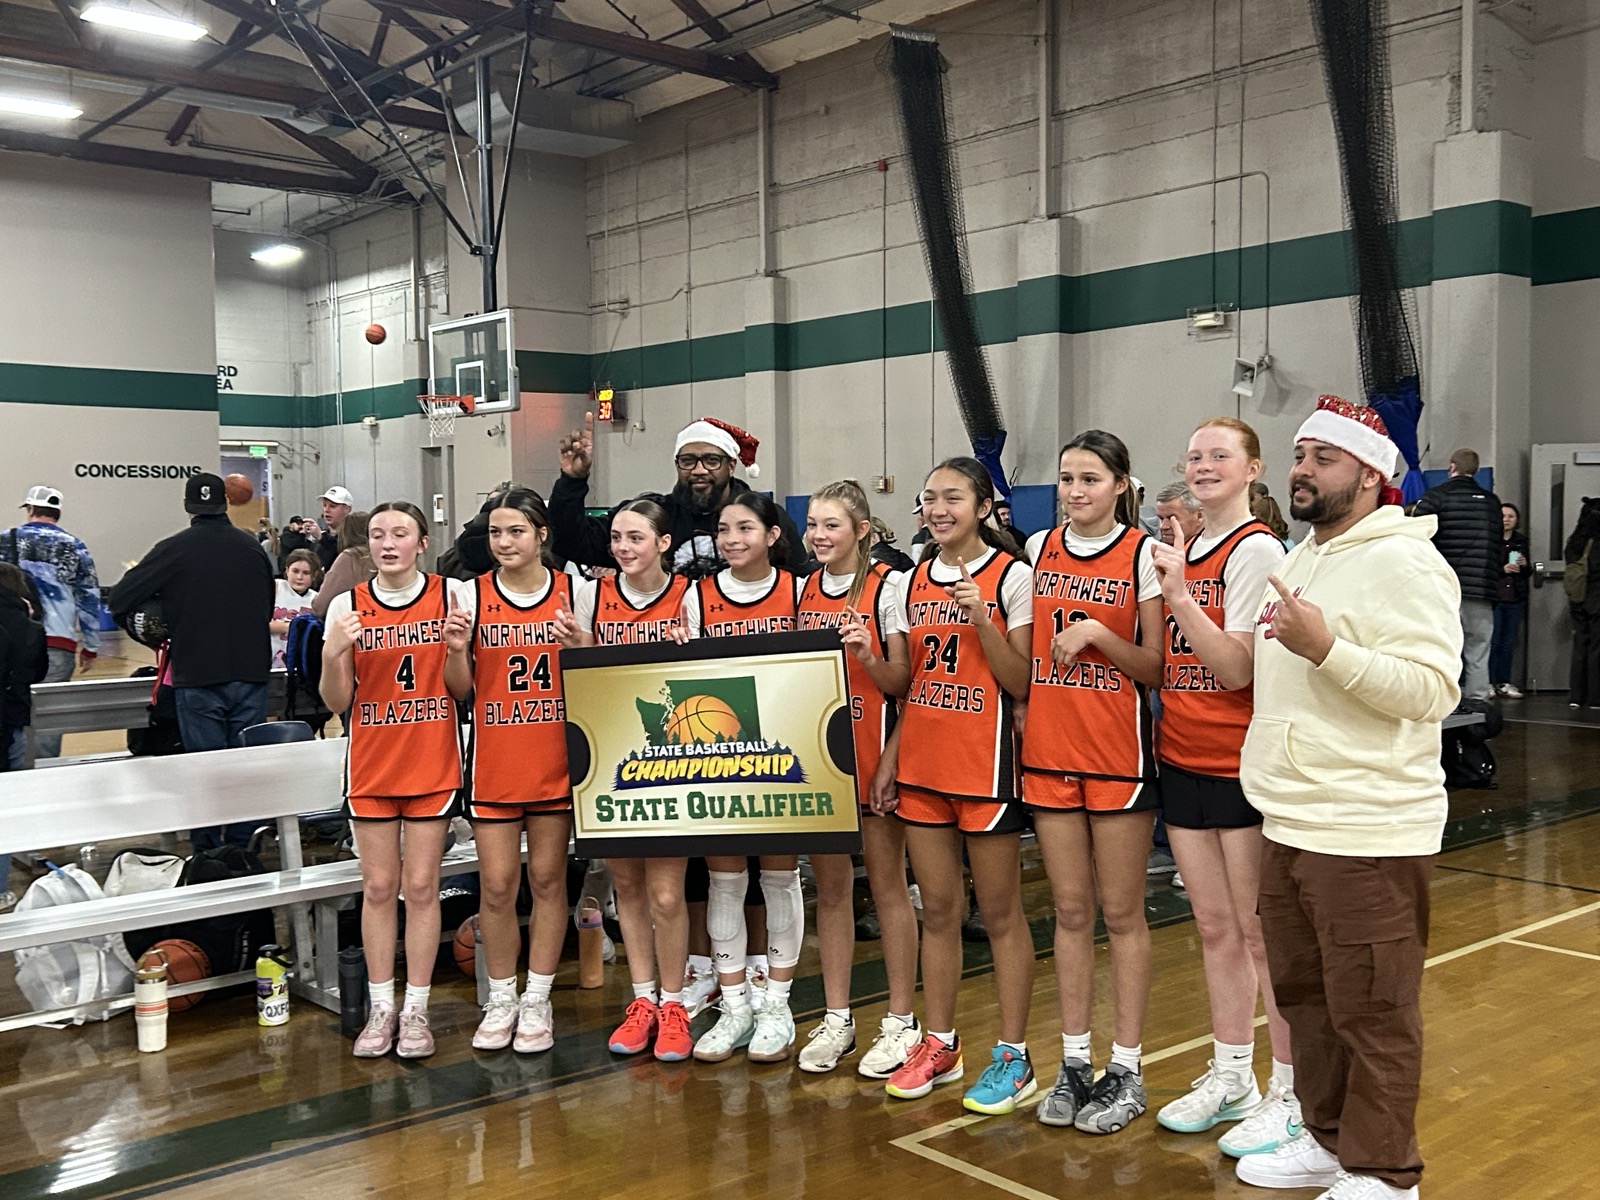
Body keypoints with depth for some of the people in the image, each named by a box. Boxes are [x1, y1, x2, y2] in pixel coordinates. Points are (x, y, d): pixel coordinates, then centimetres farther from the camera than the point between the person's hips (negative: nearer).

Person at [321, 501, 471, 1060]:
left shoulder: (452, 594, -2)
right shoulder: (347, 606, 1)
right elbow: (337, 702, 0)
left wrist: (458, 647, -18)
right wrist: (332, 652, -17)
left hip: (433, 763, -1)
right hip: (371, 764, 1)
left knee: (421, 886, 4)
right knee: (378, 887, 6)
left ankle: (416, 1009, 13)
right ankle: (381, 1008, 17)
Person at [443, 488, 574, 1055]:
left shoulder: (573, 590, 1)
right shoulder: (471, 595, 1)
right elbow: (460, 689, 4)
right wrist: (456, 649, -15)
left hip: (555, 759, 0)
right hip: (494, 761, 0)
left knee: (547, 878, 6)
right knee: (496, 884, 1)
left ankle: (537, 1000, 19)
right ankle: (501, 999, 18)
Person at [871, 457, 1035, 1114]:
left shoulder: (1012, 576, -5)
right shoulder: (911, 582, 11)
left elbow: (1021, 683, -9)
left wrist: (980, 619, -20)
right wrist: (889, 758, 10)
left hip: (984, 760, -5)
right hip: (921, 762, 5)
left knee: (999, 912, 2)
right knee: (938, 910, 12)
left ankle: (1013, 1055, 13)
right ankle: (938, 1043, 23)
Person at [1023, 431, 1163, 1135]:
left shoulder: (1143, 555, -5)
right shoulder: (1038, 549, 8)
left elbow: (1155, 669, -6)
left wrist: (1097, 633, -19)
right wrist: (1020, 712, 7)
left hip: (1118, 753, -4)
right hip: (1049, 752, 4)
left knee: (1122, 914, 3)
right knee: (1070, 911, 10)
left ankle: (1126, 1070, 14)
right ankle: (1074, 1063, 20)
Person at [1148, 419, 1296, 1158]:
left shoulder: (1255, 549, -11)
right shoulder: (1181, 550, 11)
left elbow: (1236, 668, -19)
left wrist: (1178, 593, -27)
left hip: (1243, 763, -7)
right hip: (1184, 758, 7)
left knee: (1261, 931, 2)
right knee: (1215, 927, 15)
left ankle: (1288, 1095, 14)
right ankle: (1230, 1077, 28)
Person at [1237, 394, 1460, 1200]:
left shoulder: (1402, 563, -13)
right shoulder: (1300, 559, 15)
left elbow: (1432, 689, -22)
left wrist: (1324, 648, -26)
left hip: (1367, 832, -9)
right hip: (1290, 823, 9)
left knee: (1372, 1013, 2)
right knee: (1304, 997, 18)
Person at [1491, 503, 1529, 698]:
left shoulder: (1521, 541, 13)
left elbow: (1528, 572, 21)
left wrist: (1526, 565, -1)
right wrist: (1502, 569, -20)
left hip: (1516, 598, 5)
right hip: (1493, 596, -5)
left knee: (1508, 643, 8)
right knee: (1493, 642, -4)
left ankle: (1504, 682, 14)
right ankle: (1489, 682, 1)